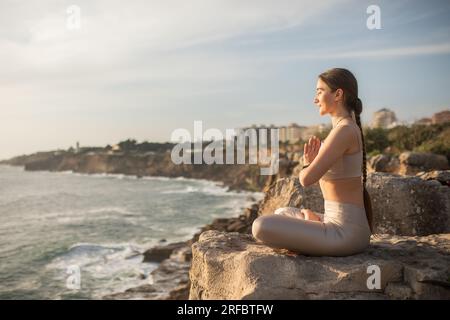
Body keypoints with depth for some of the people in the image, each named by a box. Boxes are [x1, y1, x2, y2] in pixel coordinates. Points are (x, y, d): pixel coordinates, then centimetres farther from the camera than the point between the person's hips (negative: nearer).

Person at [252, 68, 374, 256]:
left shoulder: (344, 130, -19)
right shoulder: (348, 128, 12)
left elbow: (307, 179, -22)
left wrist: (307, 165, 0)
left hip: (345, 233, -10)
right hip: (349, 228, 10)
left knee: (261, 226, -19)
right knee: (281, 214, 29)